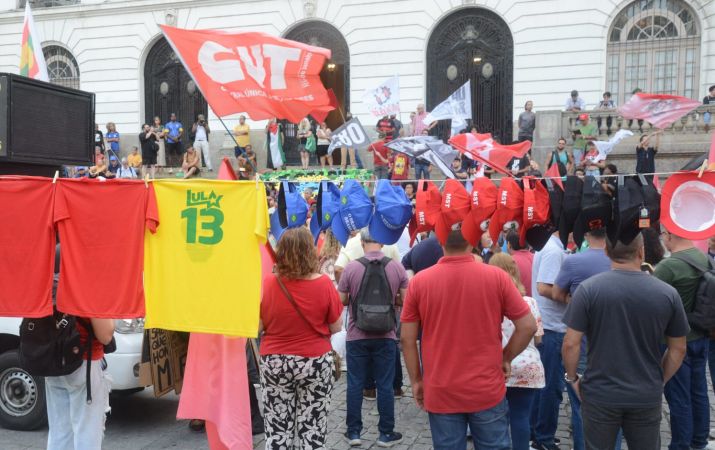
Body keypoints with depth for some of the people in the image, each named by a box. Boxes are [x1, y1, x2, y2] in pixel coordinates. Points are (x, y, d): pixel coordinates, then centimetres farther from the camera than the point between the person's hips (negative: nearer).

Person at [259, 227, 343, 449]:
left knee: (277, 429, 12)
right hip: (316, 363, -1)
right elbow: (337, 327, -3)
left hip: (274, 363, 1)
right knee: (312, 428, 11)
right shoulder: (324, 284, -12)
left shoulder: (266, 284, -11)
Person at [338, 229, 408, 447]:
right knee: (385, 385, 9)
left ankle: (353, 432, 19)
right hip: (385, 336, 1)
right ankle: (386, 433, 17)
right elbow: (405, 300, -1)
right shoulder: (397, 267, -6)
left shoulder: (351, 268, -10)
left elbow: (341, 301, -2)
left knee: (355, 384, 10)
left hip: (357, 336, -1)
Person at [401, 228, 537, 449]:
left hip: (440, 393, 1)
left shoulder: (419, 281, -6)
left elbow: (407, 339, -2)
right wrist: (505, 358, 10)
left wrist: (416, 380, 10)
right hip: (487, 391, 0)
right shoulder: (496, 276, -8)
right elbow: (528, 326, -4)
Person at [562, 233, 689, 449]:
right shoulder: (668, 293, -7)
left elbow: (571, 343, -13)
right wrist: (660, 381, 16)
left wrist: (572, 378, 3)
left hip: (600, 394, -2)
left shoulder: (588, 289, -14)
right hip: (647, 396, 2)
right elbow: (678, 349, 2)